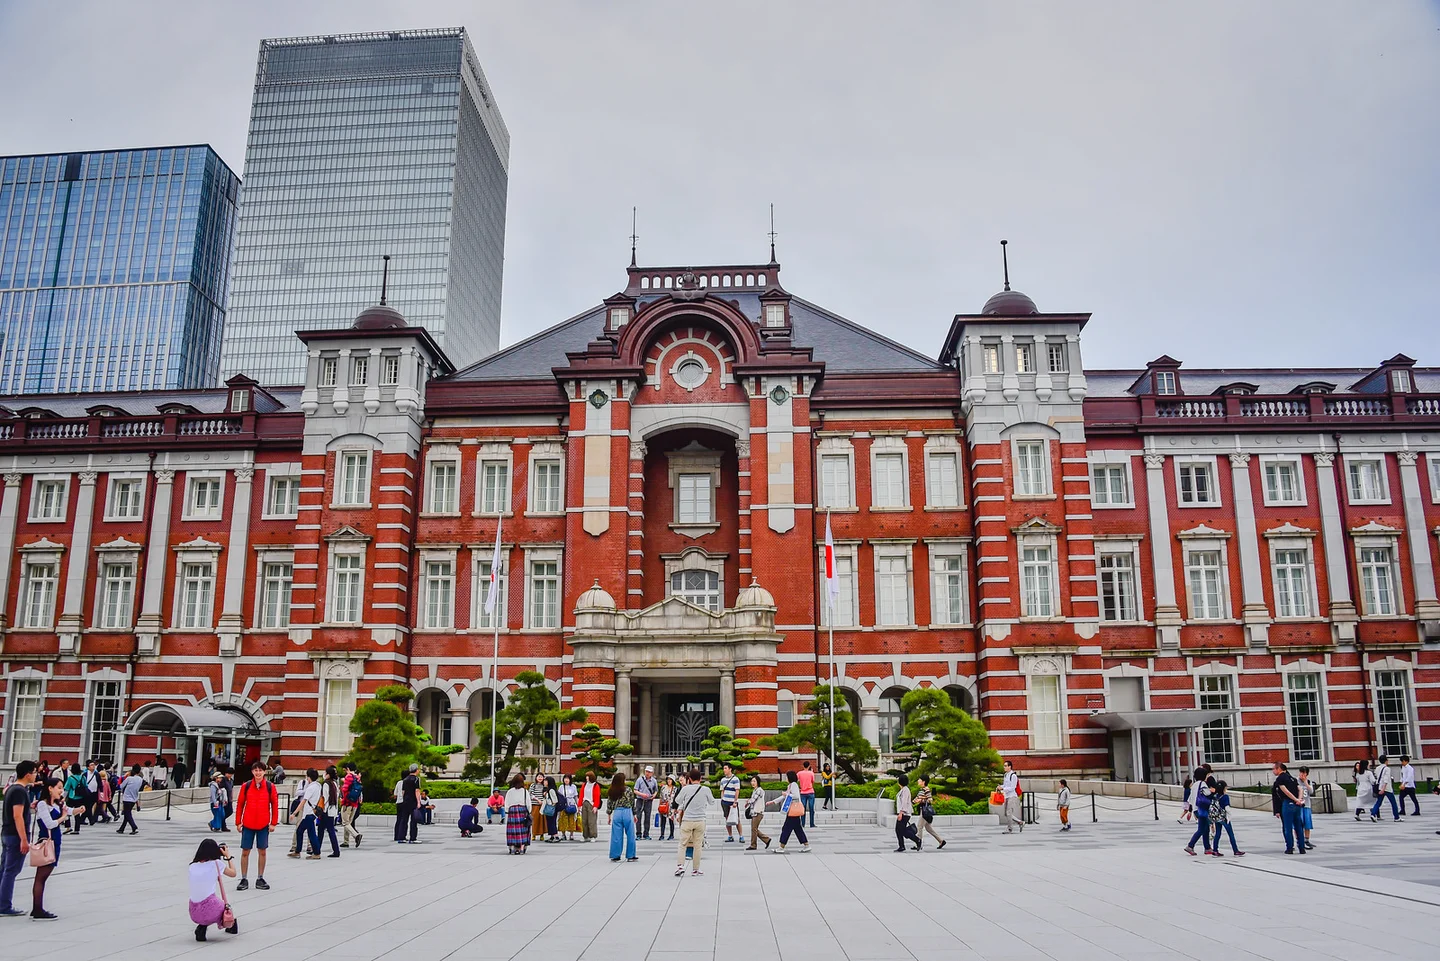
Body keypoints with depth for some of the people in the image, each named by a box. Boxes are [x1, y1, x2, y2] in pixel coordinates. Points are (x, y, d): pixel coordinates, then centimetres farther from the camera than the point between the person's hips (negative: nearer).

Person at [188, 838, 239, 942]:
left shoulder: (192, 866, 7)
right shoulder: (216, 864, -2)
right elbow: (233, 873, 16)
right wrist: (228, 856, 26)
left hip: (194, 914, 3)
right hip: (211, 911, -3)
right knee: (225, 907, 29)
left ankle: (201, 927, 12)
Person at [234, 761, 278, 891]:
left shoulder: (270, 787, -1)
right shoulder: (246, 786, -1)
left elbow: (275, 804, 2)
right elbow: (239, 804, 3)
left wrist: (274, 822, -1)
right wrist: (238, 822, 0)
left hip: (263, 825, 0)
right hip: (248, 824, 0)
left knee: (262, 852, 6)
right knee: (245, 852, 3)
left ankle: (260, 879, 15)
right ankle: (244, 880, 13)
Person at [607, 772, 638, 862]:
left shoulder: (611, 792, 0)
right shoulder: (628, 790, -6)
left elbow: (609, 805, 6)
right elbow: (633, 804, 2)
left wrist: (609, 816, 18)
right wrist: (634, 815, 14)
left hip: (616, 813, 2)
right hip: (627, 813, -2)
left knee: (616, 836, 9)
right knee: (630, 835, 8)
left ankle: (615, 855, 12)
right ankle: (630, 856, 12)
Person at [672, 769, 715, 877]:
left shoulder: (685, 789, -9)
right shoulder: (706, 789, -6)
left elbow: (677, 801, 6)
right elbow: (712, 802, 11)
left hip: (687, 820, -1)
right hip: (700, 820, 1)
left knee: (682, 844, 8)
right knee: (698, 845, 9)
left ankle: (680, 865, -6)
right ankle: (695, 870, 13)